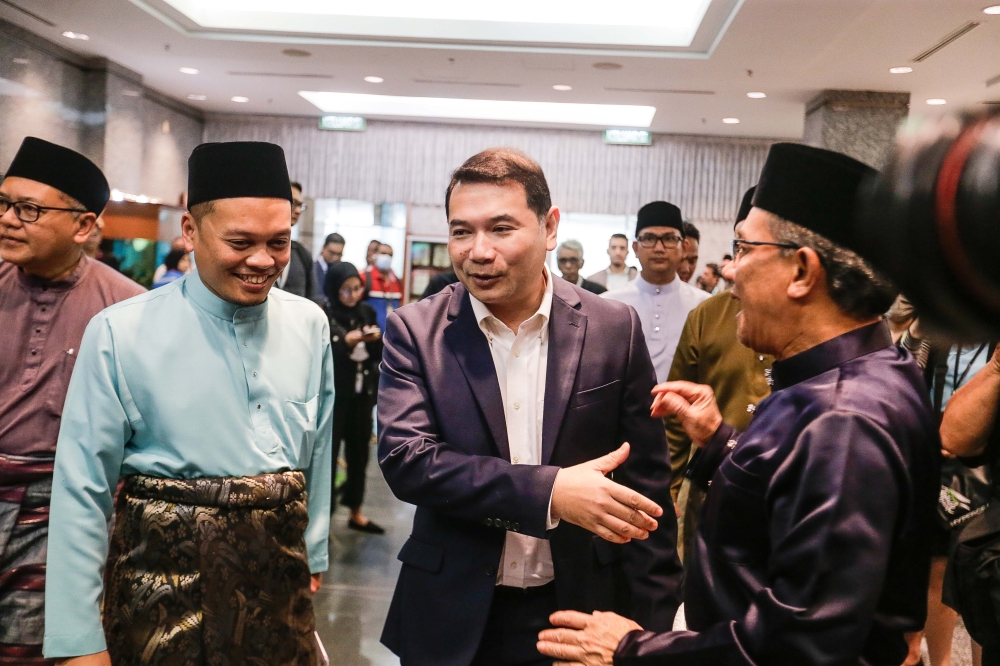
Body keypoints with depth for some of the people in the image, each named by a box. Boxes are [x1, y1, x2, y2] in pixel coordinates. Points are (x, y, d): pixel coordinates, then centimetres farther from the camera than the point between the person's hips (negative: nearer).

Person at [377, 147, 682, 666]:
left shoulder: (614, 329, -6)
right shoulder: (415, 330, -7)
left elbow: (645, 483, -2)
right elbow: (404, 458, -17)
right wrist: (550, 491, -26)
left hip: (579, 611, 1)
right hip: (454, 621, 0)